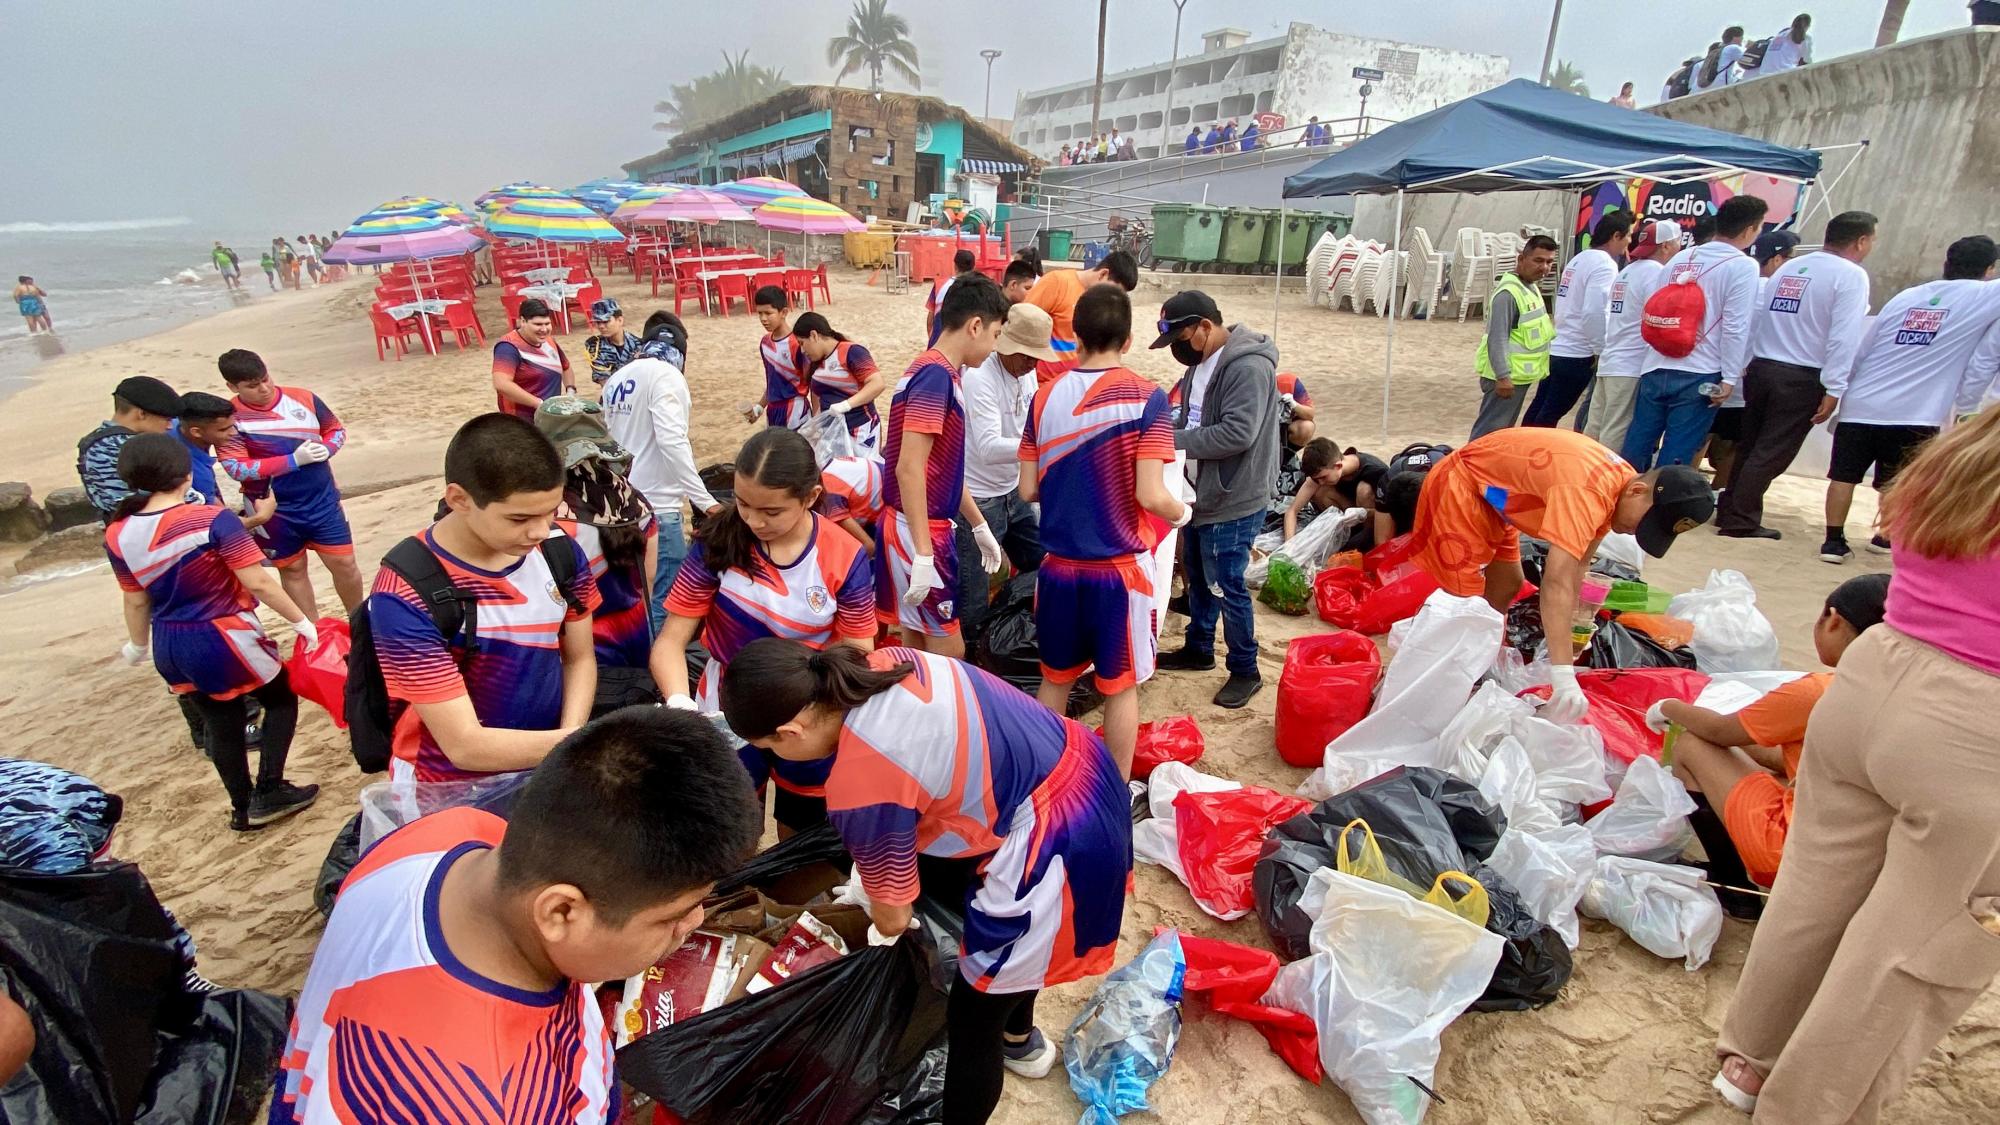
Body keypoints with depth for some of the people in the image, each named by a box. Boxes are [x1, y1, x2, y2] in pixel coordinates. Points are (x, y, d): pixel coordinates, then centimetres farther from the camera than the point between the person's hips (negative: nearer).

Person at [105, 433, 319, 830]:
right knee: (281, 698, 17)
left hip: (170, 648, 6)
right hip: (224, 639, -6)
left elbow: (136, 601, 7)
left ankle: (243, 808, 30)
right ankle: (269, 793, 11)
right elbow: (259, 582, -21)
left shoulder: (118, 535, -2)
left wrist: (138, 646, 25)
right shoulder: (212, 520, -20)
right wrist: (302, 622, -10)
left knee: (221, 723, 19)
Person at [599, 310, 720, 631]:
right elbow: (672, 442, -22)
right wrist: (705, 500, -22)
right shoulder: (665, 375, -11)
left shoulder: (617, 379, 13)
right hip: (656, 505, -9)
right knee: (667, 602, -4)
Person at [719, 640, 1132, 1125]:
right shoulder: (885, 664, -2)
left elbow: (893, 918, -4)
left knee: (970, 1025, 11)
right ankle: (1020, 1039, 58)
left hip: (1054, 845, -9)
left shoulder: (859, 785, -22)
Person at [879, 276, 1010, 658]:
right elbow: (909, 469, -25)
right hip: (918, 532, -9)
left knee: (920, 649, 17)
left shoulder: (939, 373, 12)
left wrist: (979, 525, 24)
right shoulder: (935, 376, -18)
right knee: (948, 653, 1)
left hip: (926, 528, 9)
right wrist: (923, 554, -26)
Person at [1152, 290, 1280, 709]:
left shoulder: (1248, 367, -22)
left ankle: (1245, 671, 17)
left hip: (1232, 502, -9)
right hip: (1201, 494, 9)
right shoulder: (1201, 362, 8)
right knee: (1197, 577, 20)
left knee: (1226, 587, 0)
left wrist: (1174, 440, -26)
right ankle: (1198, 649, 38)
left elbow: (1238, 433, -30)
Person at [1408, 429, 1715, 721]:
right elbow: (1557, 582, -41)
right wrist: (1564, 675, -43)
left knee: (1506, 588, 18)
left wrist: (1568, 634, 3)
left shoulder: (1621, 482, -4)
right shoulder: (1587, 491, -33)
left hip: (1488, 493, 10)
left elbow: (1578, 567, 2)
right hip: (1459, 488, -10)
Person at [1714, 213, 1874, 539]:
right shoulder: (1851, 275, -7)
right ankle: (1740, 521, 1)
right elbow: (1844, 337, -14)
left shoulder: (1788, 268, 13)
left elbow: (1756, 317, 11)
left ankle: (1729, 511, 20)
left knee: (1749, 446, 14)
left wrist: (1746, 363, 15)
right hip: (1802, 378, -6)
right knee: (1772, 453, -1)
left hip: (1760, 369, 6)